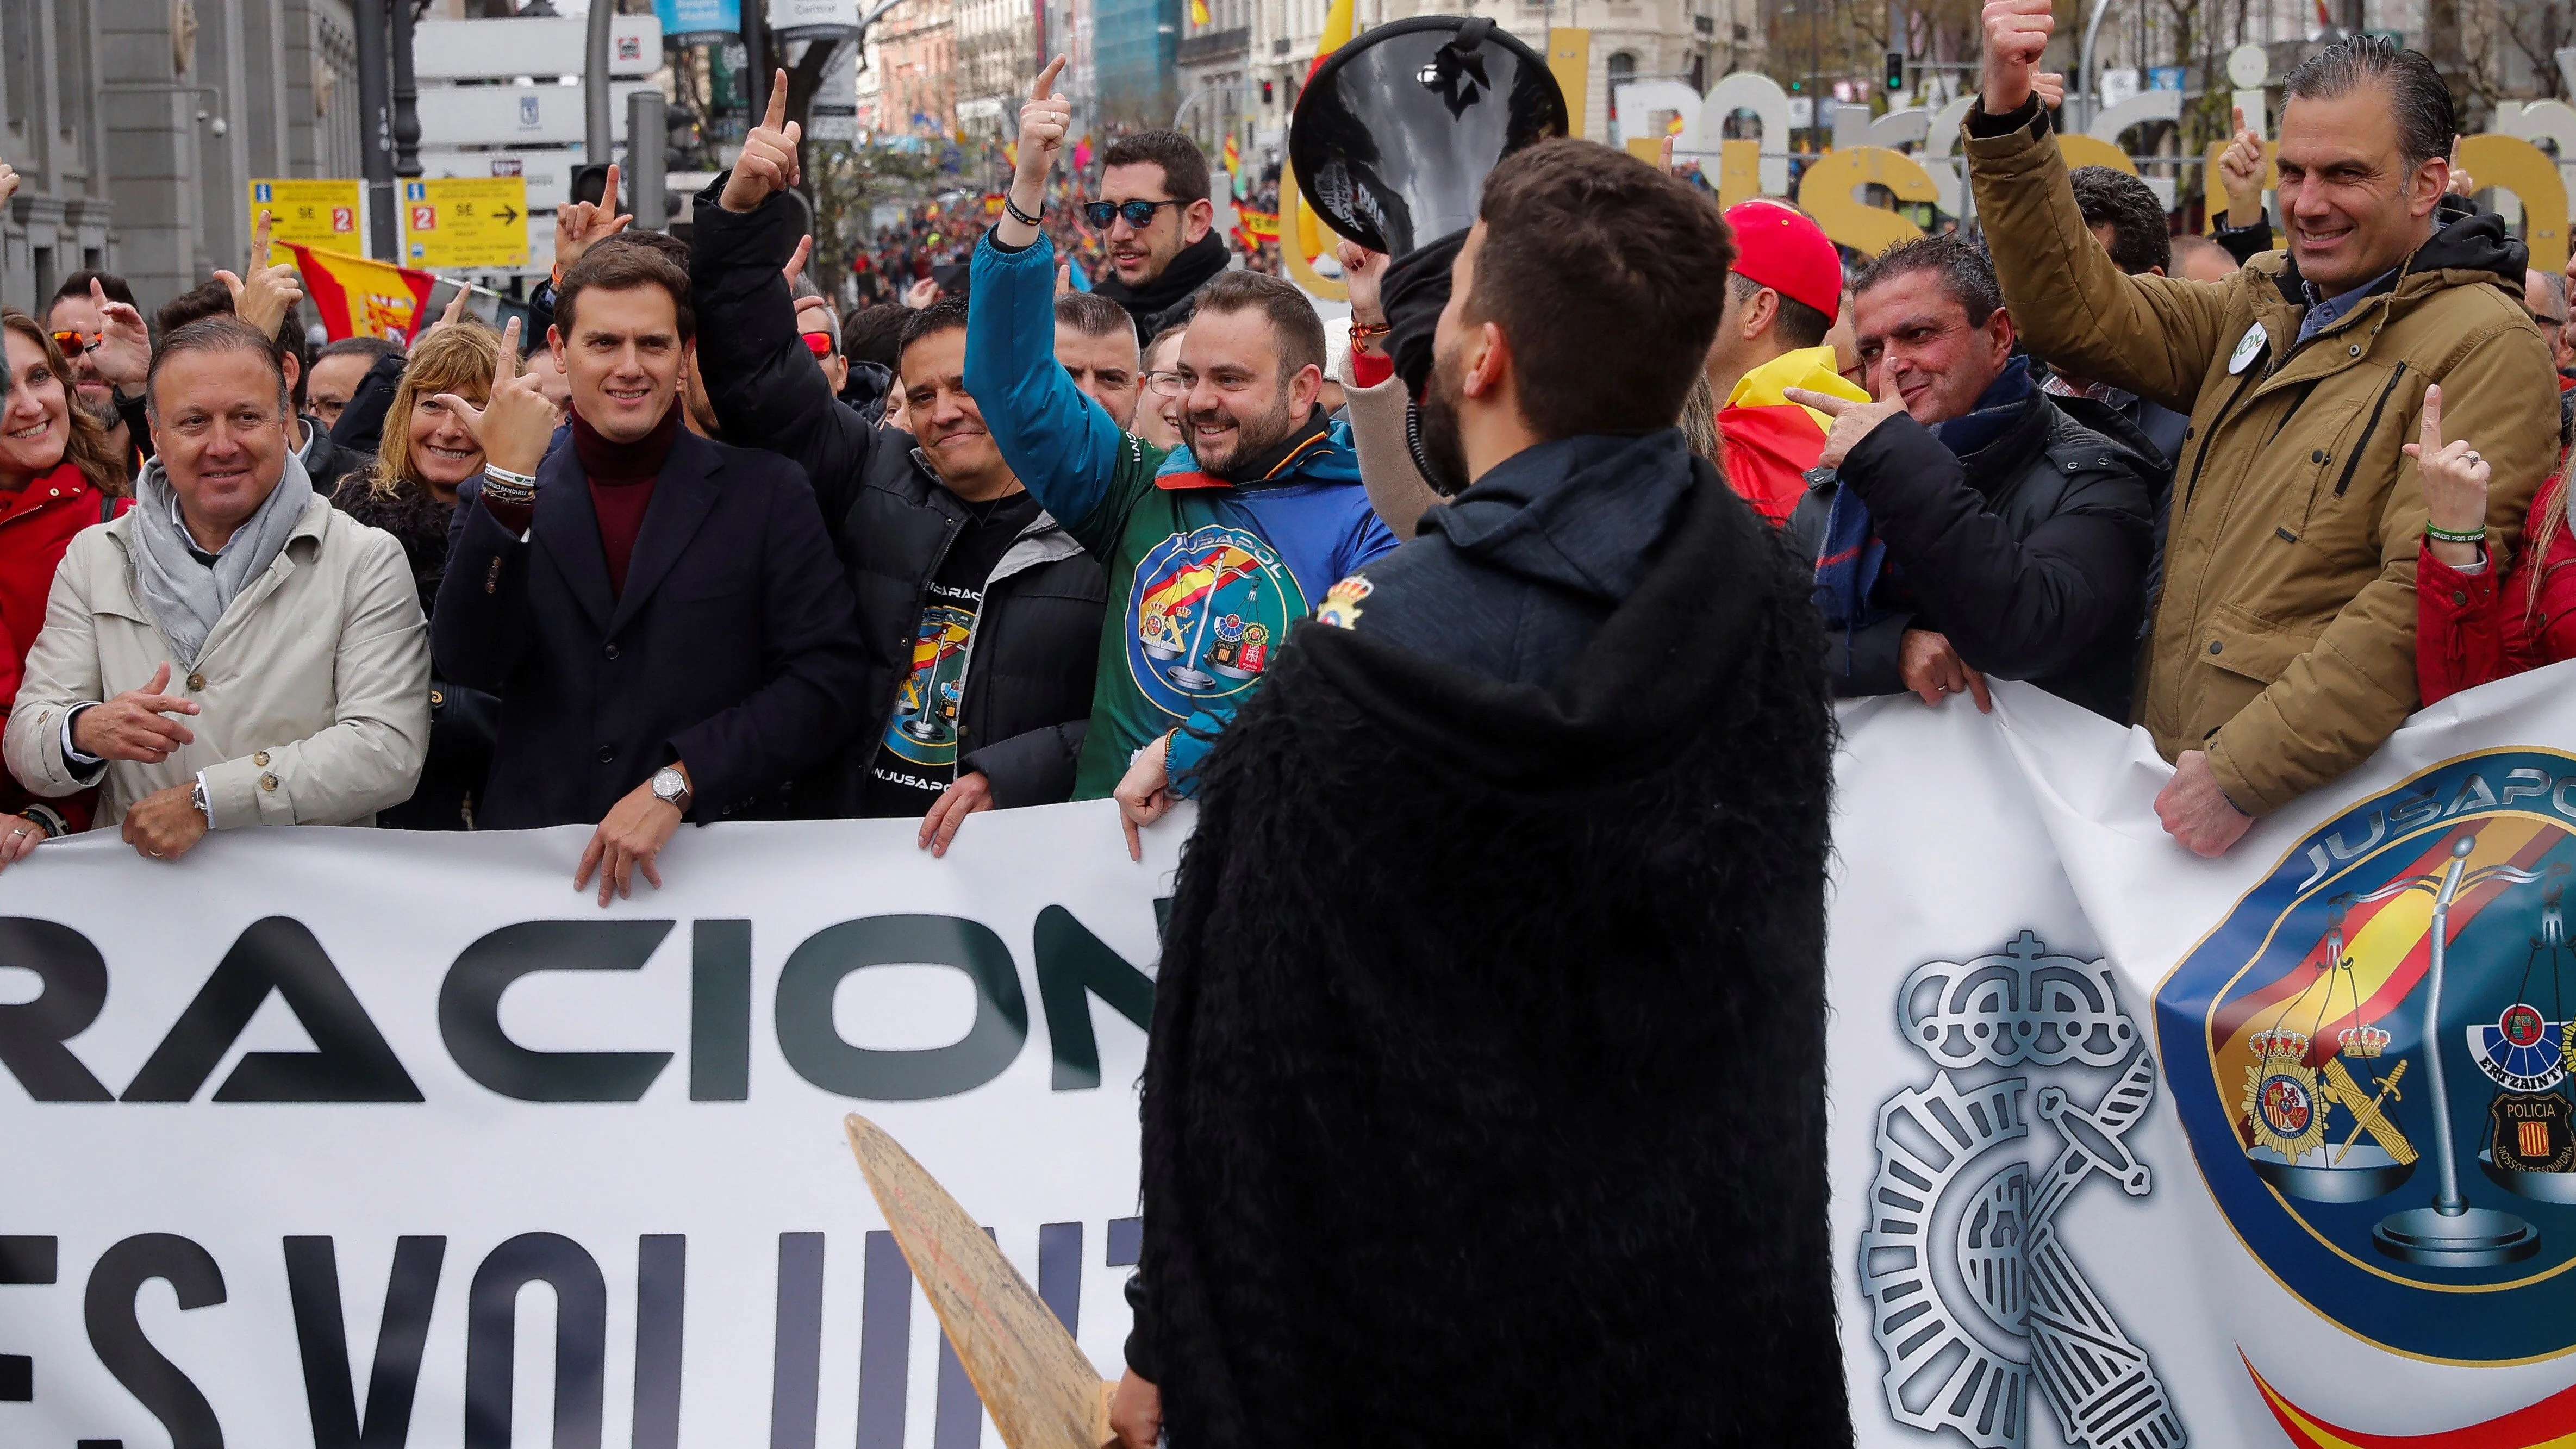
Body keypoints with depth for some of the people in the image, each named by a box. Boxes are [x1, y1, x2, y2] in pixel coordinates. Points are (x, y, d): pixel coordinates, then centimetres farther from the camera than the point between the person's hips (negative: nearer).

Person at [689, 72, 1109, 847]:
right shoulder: (876, 478, 9)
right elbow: (758, 374, 9)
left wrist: (1004, 778, -15)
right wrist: (744, 213, 1)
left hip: (1025, 855, -3)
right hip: (857, 836, 3)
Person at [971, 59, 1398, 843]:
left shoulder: (1365, 521, 2)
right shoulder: (1146, 490, 16)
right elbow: (1016, 386, 15)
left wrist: (1185, 748, -13)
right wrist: (1025, 193, 9)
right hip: (1111, 841, 4)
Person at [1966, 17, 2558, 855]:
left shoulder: (2485, 349, -10)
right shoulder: (2262, 306, 15)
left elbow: (2422, 603, -19)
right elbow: (2079, 316, 9)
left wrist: (2245, 774, -23)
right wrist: (2008, 119, -2)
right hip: (2176, 773, 7)